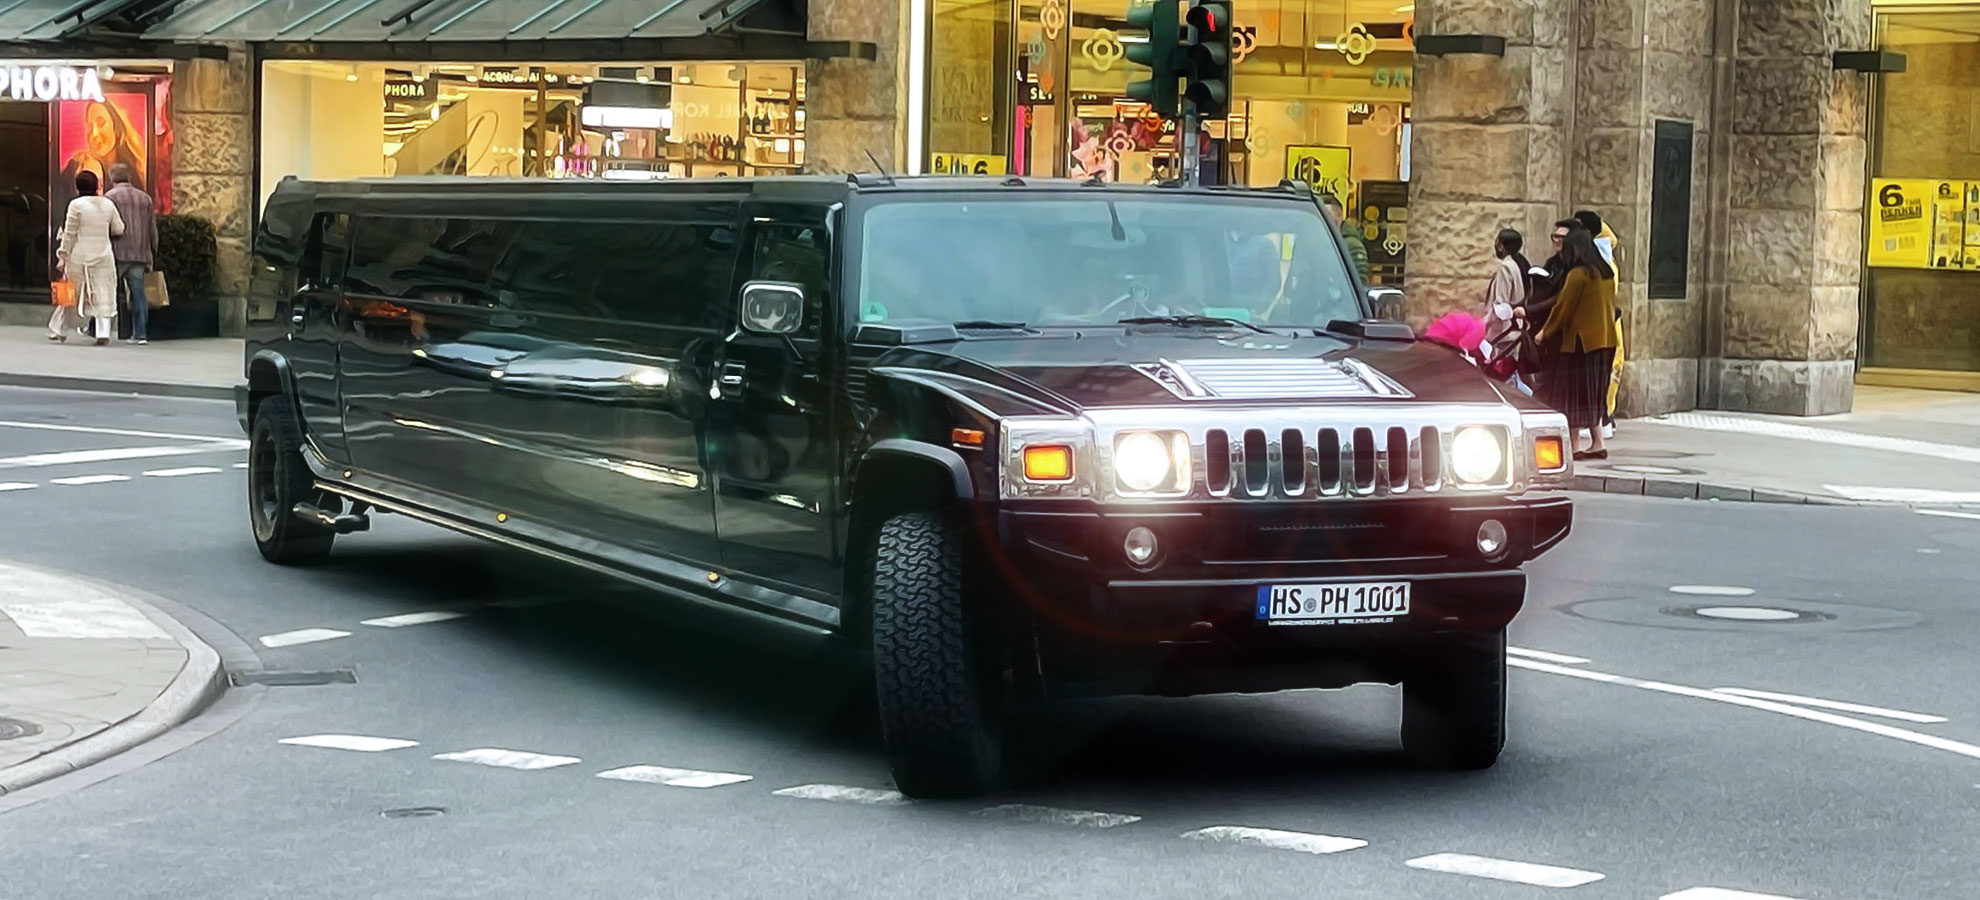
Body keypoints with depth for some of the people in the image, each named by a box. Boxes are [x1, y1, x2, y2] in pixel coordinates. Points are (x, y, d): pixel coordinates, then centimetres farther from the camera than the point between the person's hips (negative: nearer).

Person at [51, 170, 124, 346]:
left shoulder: (76, 205, -7)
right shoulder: (108, 204, 3)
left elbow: (70, 233, -6)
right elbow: (119, 229, 10)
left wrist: (63, 255, -1)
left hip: (79, 257, -2)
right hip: (103, 256, 2)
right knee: (103, 294, 2)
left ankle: (56, 330, 18)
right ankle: (103, 333, -9)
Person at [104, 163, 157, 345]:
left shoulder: (109, 197, -2)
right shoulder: (145, 198, 13)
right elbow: (153, 229, 14)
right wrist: (152, 255, 19)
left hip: (118, 254, -4)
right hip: (140, 254, 4)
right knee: (138, 294, 4)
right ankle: (139, 334, 1)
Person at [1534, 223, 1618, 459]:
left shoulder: (1577, 274, -14)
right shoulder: (1606, 274, 10)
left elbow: (1563, 307, -12)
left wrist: (1544, 333, 1)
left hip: (1580, 340, -8)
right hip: (1604, 340, 8)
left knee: (1572, 394, -1)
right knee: (1591, 394, 15)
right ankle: (1597, 442, 11)